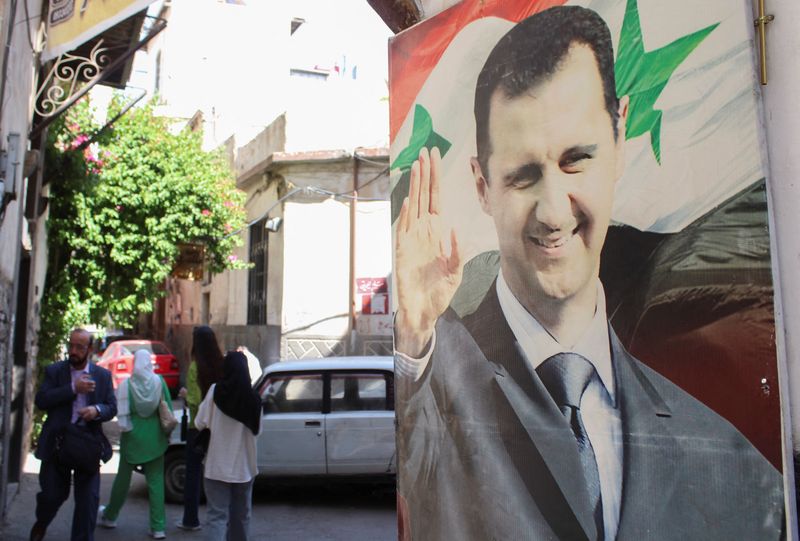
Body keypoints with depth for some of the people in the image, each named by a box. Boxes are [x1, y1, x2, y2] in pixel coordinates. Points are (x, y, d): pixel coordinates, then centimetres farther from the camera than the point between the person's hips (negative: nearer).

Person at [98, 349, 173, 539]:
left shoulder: (126, 384, -9)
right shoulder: (159, 381, -6)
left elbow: (122, 413, -9)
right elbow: (168, 409, -2)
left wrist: (124, 429, 7)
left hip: (133, 436, -1)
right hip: (155, 436, 1)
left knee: (123, 477, 17)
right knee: (156, 480, 5)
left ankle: (109, 516, 37)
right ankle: (158, 528, 5)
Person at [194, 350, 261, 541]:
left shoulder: (216, 391, -10)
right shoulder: (253, 398, -4)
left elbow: (200, 423, -7)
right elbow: (257, 429, 4)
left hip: (217, 467, -2)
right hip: (244, 467, 3)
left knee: (217, 515, 0)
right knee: (241, 515, 18)